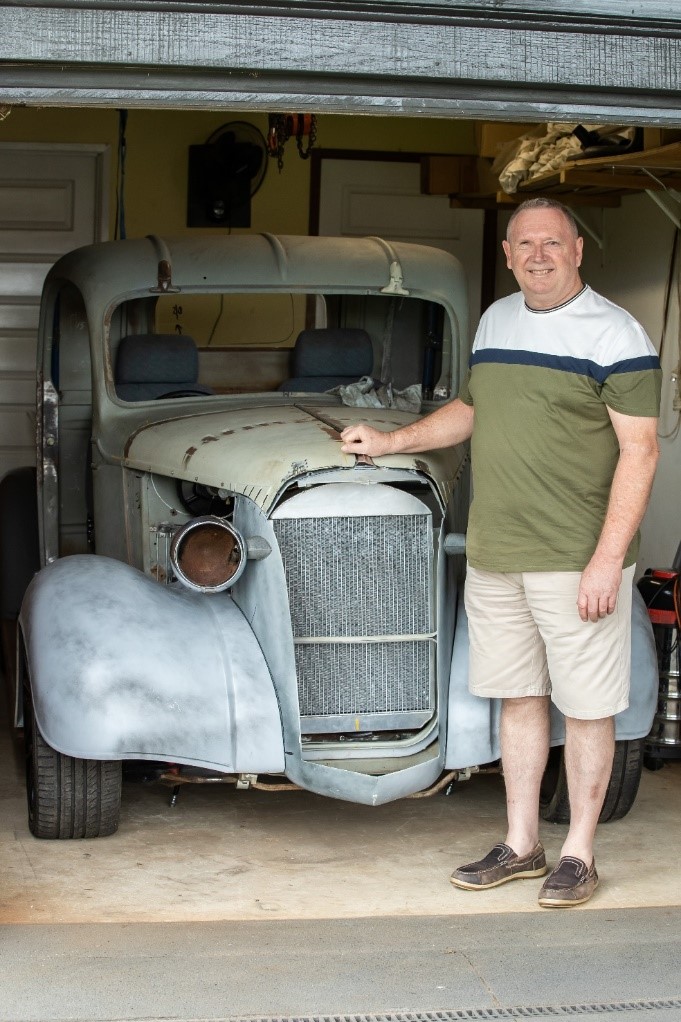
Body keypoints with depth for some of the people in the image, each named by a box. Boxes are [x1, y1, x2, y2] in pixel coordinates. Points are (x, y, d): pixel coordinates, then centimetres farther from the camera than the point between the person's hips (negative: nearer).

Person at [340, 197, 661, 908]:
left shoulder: (616, 335, -9)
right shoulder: (495, 320, 12)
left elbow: (639, 452, -13)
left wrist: (607, 561, -19)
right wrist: (391, 442, 24)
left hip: (579, 562, -6)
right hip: (493, 556, 6)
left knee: (586, 705, 4)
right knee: (519, 695, 13)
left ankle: (579, 852, 16)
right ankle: (521, 843, 25)